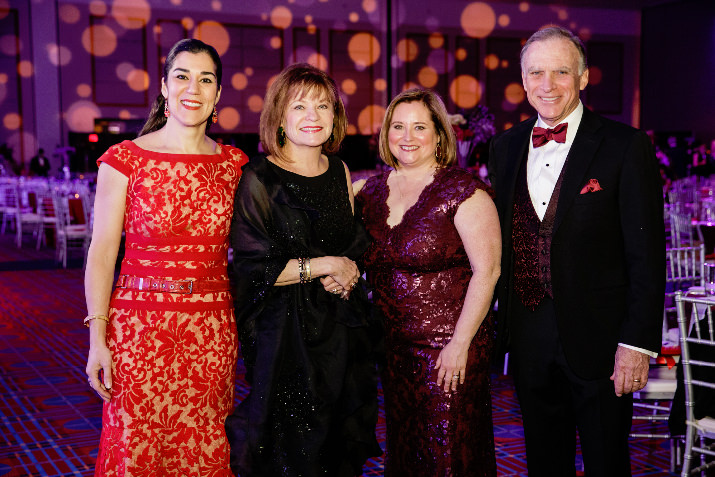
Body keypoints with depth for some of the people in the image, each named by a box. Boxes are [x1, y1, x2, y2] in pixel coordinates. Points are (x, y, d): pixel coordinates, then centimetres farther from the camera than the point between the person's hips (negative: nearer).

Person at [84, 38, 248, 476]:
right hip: (141, 325, -2)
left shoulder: (234, 164, 6)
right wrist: (97, 338, -8)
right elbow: (102, 252, -3)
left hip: (213, 330, 3)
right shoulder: (125, 159, -2)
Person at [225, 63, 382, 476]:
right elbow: (253, 267, -13)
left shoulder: (339, 172, 8)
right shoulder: (258, 180, -9)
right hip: (286, 331, -5)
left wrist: (348, 273, -4)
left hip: (343, 330, 6)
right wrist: (323, 265, -12)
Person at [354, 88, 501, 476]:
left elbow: (487, 270, -15)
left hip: (449, 346, -5)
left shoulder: (463, 191, -11)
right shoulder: (372, 190, 7)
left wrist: (460, 344, -17)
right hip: (393, 345, 6)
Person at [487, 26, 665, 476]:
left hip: (598, 339, -4)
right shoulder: (506, 147, 7)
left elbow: (646, 254, -10)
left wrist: (638, 342, -14)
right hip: (529, 337, 5)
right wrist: (504, 323, 10)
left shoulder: (626, 146, -8)